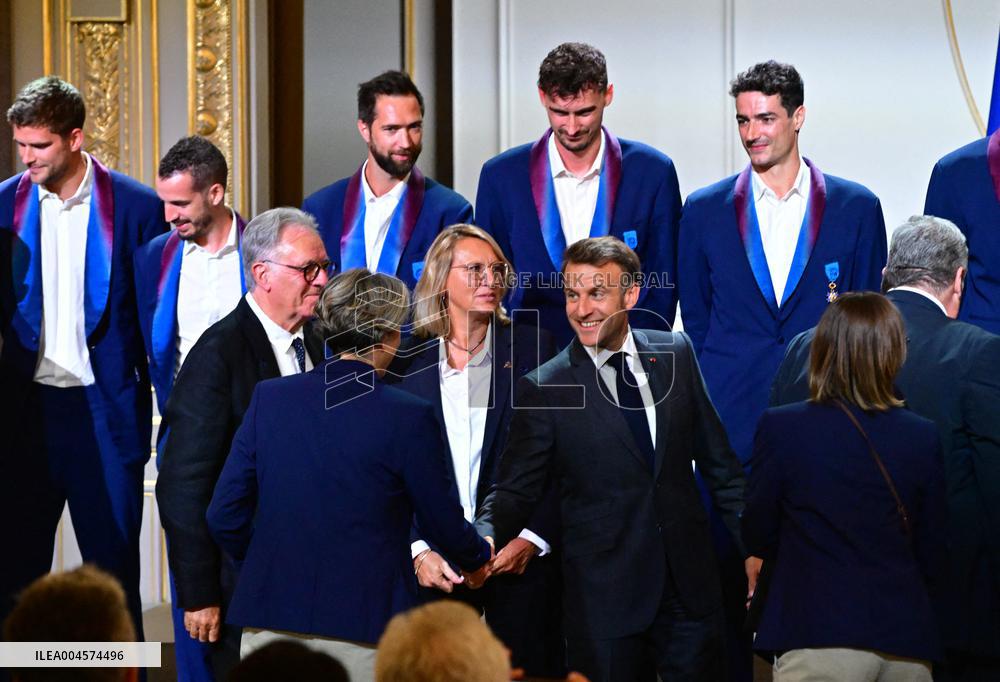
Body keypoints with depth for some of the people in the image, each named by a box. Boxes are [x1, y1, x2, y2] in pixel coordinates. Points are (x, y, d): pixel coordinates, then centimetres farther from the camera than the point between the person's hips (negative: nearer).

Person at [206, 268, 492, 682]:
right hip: (363, 630, -3)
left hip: (270, 625, 3)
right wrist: (477, 560, 23)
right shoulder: (408, 418, -9)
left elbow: (224, 516, 2)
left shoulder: (269, 398, 1)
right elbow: (442, 522, 1)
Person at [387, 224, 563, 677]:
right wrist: (418, 550, -7)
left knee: (529, 670, 1)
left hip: (523, 557, -1)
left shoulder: (534, 348, 2)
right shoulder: (408, 360, 5)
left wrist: (532, 539, -10)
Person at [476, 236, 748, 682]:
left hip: (690, 583, 3)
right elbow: (516, 490, -5)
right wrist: (483, 539, -24)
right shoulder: (543, 388, -5)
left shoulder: (676, 354, 4)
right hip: (604, 594, -3)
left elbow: (718, 461, 11)